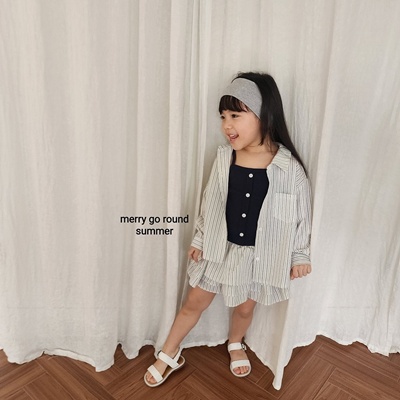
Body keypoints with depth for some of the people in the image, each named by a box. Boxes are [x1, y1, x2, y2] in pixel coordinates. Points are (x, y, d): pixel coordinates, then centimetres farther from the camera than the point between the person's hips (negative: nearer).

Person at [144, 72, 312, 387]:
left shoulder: (289, 168, -18)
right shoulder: (224, 158, -10)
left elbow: (302, 215, -5)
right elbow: (209, 203, 0)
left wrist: (300, 255, 1)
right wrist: (199, 240, 6)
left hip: (261, 254, -1)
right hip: (221, 248, 2)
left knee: (245, 307, 21)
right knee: (195, 302, 15)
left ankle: (235, 344, 55)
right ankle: (169, 356, 38)